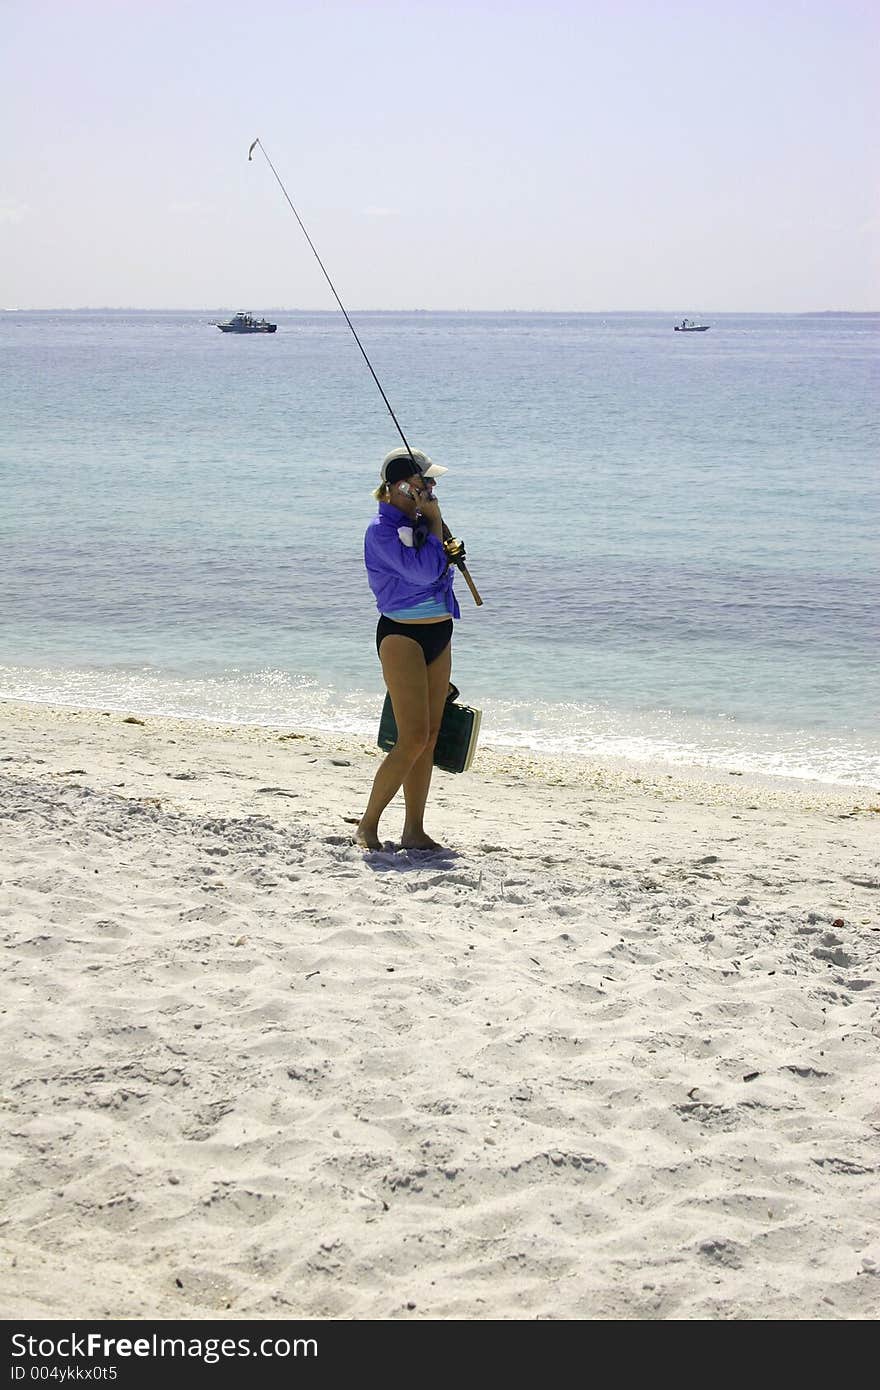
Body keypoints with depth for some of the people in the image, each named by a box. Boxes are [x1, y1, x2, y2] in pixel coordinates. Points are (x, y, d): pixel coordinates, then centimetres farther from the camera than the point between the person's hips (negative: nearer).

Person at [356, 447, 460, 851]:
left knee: (430, 737, 7)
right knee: (413, 737, -15)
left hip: (437, 634, 8)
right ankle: (367, 825, -4)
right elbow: (424, 571, -22)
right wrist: (435, 521, -13)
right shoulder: (382, 528, -13)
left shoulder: (418, 520, 12)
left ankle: (414, 831, 12)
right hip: (402, 635, -8)